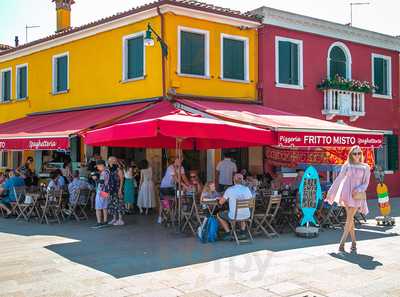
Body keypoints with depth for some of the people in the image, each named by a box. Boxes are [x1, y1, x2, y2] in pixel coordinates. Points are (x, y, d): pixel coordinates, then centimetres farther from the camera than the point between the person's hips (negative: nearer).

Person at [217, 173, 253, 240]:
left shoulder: (229, 190, -12)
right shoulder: (247, 189, -4)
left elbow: (221, 202, -5)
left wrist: (228, 199, 16)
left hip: (233, 216, -3)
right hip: (246, 216, 3)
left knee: (219, 215, 25)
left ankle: (228, 233, 18)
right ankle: (242, 231, 33)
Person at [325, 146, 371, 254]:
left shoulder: (365, 167, 6)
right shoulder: (347, 166, 7)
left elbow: (365, 184, 4)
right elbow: (338, 180, 10)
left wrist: (358, 190, -15)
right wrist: (330, 193, 10)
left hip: (357, 196, -1)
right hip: (346, 194, 1)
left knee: (349, 218, -7)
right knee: (350, 218, 2)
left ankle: (342, 243, -6)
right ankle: (354, 242, 11)